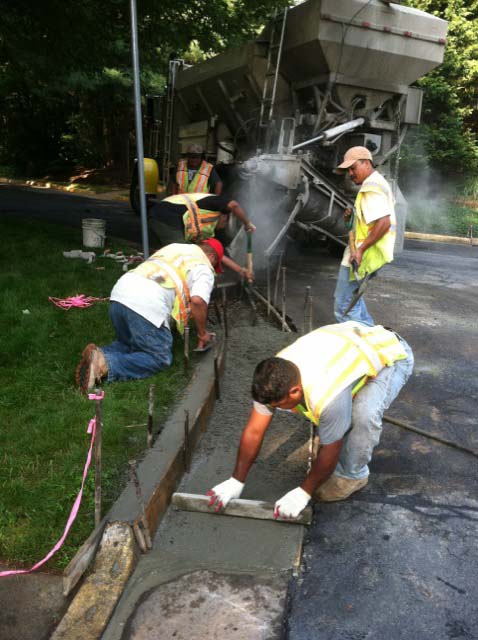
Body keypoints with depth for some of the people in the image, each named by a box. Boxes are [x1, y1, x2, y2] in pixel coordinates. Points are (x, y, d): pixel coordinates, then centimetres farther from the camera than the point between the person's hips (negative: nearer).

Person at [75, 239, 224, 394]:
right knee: (160, 358, 6)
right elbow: (197, 301, -9)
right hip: (147, 306, -7)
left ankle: (101, 354, -3)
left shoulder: (173, 247, 31)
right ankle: (106, 365, -14)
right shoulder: (204, 268, 9)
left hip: (119, 293, 8)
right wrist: (202, 333, 6)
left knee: (130, 344, 28)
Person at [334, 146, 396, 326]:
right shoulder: (376, 183, 16)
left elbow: (384, 222, -28)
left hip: (361, 257, -11)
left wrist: (360, 249, -26)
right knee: (352, 296, 26)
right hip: (363, 254, 11)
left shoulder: (371, 188, -17)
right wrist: (353, 216, 10)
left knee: (344, 305, -6)